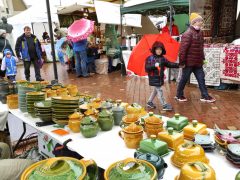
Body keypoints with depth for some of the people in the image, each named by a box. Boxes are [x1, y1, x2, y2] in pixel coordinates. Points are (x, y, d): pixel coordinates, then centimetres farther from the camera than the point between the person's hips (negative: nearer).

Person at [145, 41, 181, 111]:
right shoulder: (150, 58, -10)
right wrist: (154, 65, -29)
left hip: (160, 78, 7)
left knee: (156, 90, 16)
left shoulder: (163, 58, 7)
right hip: (153, 78, -7)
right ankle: (164, 105, 2)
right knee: (159, 91, -4)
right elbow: (147, 68, -16)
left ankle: (149, 102, 31)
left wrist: (178, 65, -2)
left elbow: (169, 64, 7)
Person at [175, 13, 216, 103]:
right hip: (189, 62, -8)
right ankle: (179, 95, 22)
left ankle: (205, 96, 20)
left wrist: (202, 58, 17)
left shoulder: (200, 33, 12)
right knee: (184, 79, 6)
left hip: (198, 62, 8)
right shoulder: (188, 34, -17)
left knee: (201, 79, 11)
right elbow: (183, 49, -20)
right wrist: (182, 61, -20)